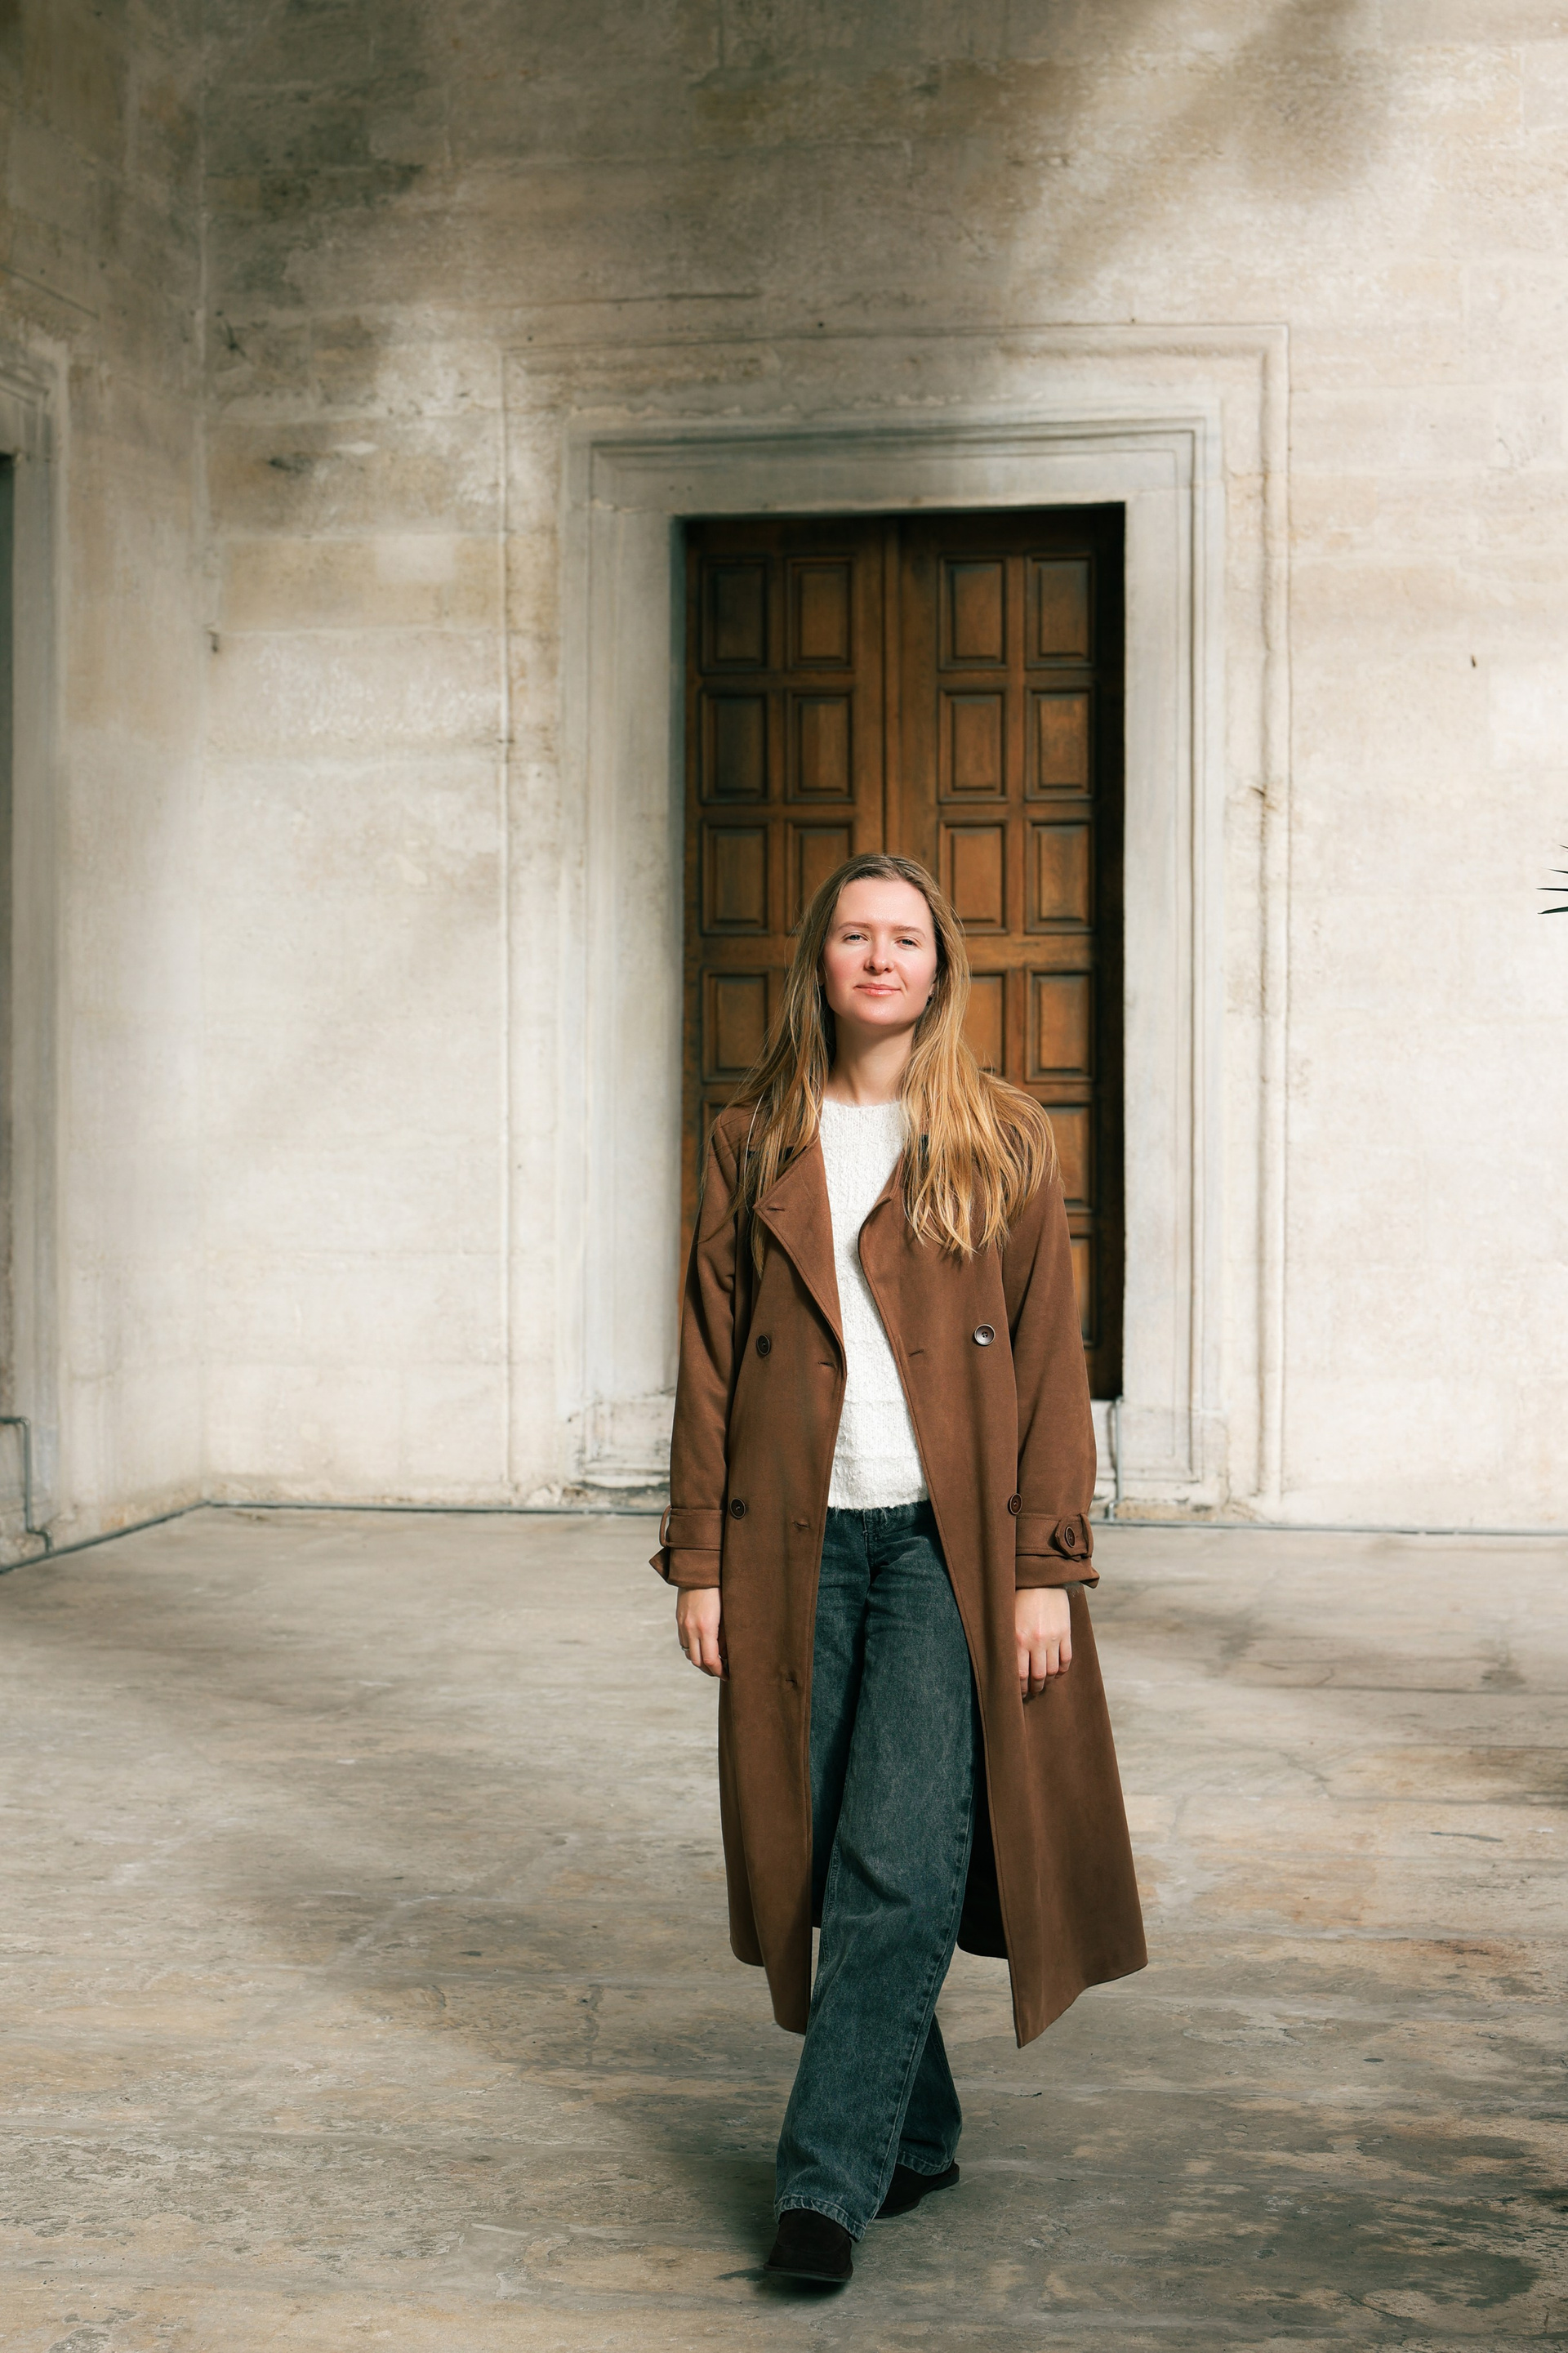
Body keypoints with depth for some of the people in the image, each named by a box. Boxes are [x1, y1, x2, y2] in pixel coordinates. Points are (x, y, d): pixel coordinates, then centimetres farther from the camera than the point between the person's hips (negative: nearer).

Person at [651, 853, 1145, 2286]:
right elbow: (711, 1360, 8)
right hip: (798, 1544, 3)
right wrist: (698, 1560, 3)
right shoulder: (754, 1144, 8)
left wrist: (1045, 1567, -5)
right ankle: (918, 2134, 23)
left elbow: (1050, 1361, 1)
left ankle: (831, 2175, -3)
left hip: (950, 1542, -2)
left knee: (901, 1864, -10)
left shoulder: (1005, 1144, 3)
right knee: (827, 1860, 7)